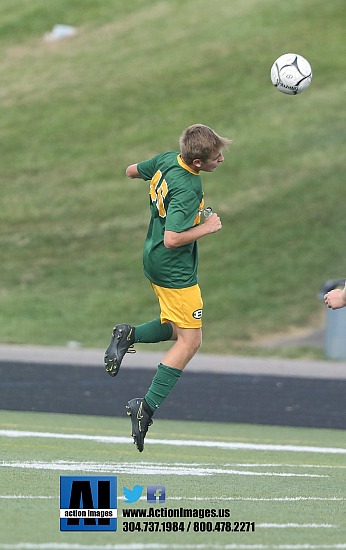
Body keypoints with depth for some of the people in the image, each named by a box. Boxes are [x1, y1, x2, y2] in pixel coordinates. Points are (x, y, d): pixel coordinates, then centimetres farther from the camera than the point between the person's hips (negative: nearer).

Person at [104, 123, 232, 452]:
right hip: (175, 271, -9)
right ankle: (147, 407, -9)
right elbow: (172, 239, -32)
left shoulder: (167, 159, -3)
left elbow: (131, 171, 14)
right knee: (190, 340, -3)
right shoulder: (188, 190, -28)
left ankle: (129, 335, 6)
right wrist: (207, 227, -19)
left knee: (176, 329, 23)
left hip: (154, 262, 9)